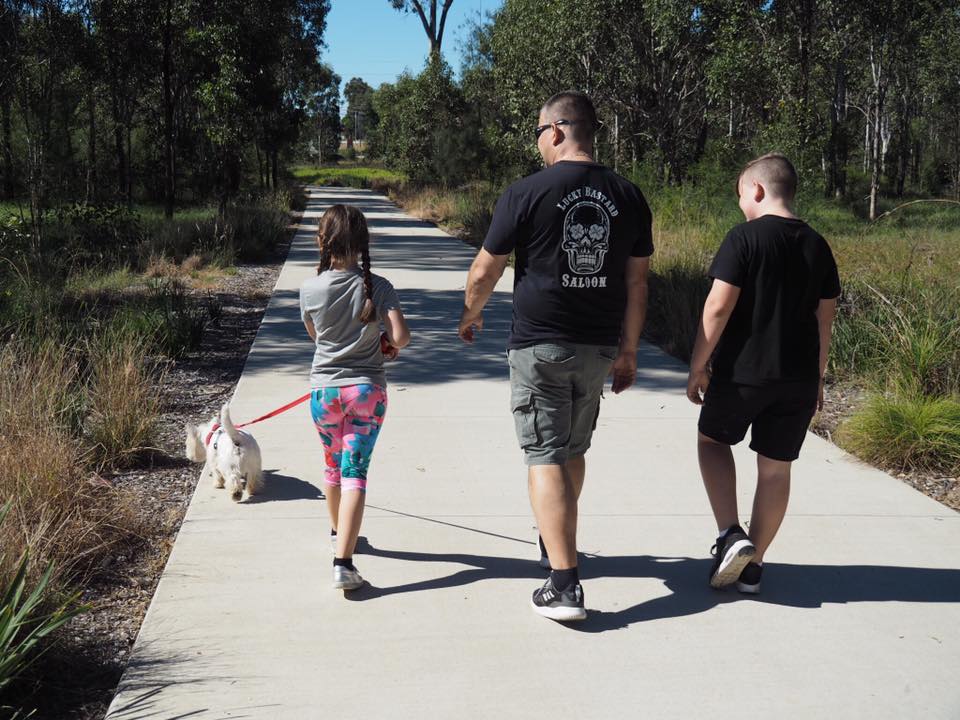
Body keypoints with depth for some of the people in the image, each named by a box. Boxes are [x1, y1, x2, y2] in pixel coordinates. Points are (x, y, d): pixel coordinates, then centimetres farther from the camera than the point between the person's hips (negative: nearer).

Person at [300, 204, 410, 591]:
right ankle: (343, 561, -13)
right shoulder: (377, 286, -9)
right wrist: (387, 345, 5)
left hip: (324, 389, 2)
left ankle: (338, 533, 44)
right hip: (367, 389, -2)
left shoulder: (310, 289, -4)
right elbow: (400, 335, -16)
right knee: (355, 471, -3)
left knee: (333, 465, 22)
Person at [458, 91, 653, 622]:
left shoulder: (528, 193, -9)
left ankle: (564, 586, -8)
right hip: (599, 347, 5)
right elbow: (636, 283, 7)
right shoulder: (627, 197, 3)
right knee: (573, 452, 21)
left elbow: (484, 272, -2)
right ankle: (555, 546, 40)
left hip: (540, 344, -5)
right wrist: (628, 350, 15)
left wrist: (470, 315, 18)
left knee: (545, 458, -2)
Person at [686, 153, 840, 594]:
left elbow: (719, 307, -15)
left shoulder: (745, 237, -10)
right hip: (799, 378, 5)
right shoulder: (817, 246, 8)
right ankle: (752, 564, 19)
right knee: (776, 468, 11)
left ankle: (730, 534, 1)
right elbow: (825, 318, 11)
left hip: (742, 371, -5)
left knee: (712, 440, 17)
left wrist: (698, 366, -8)